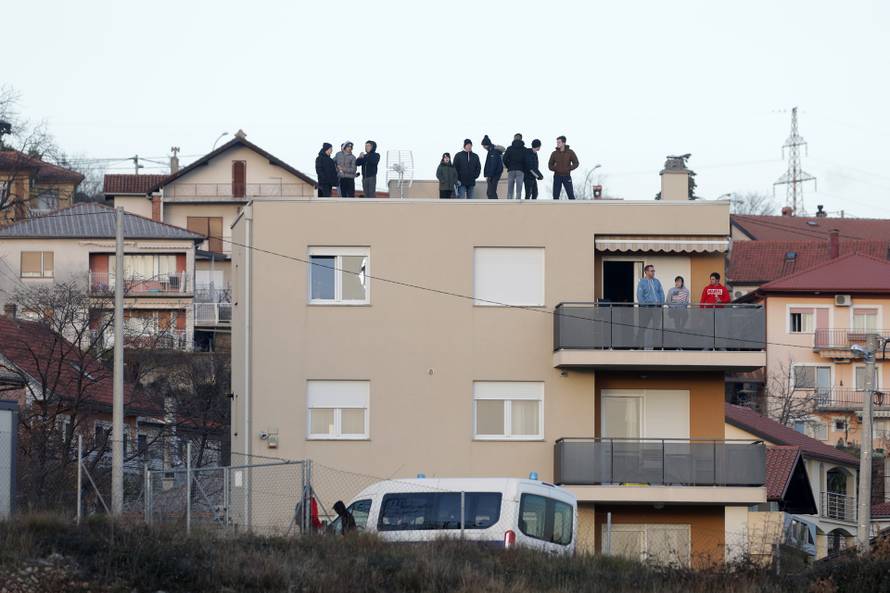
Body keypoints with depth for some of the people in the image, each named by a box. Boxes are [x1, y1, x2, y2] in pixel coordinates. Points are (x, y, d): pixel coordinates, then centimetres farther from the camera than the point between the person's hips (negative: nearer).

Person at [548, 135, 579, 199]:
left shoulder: (570, 152, -3)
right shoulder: (554, 153, 2)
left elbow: (576, 163, -1)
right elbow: (550, 165, 10)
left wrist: (568, 169, -15)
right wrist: (554, 168, -11)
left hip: (567, 176, -2)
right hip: (557, 177, 2)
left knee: (570, 194, -5)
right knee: (555, 195, 0)